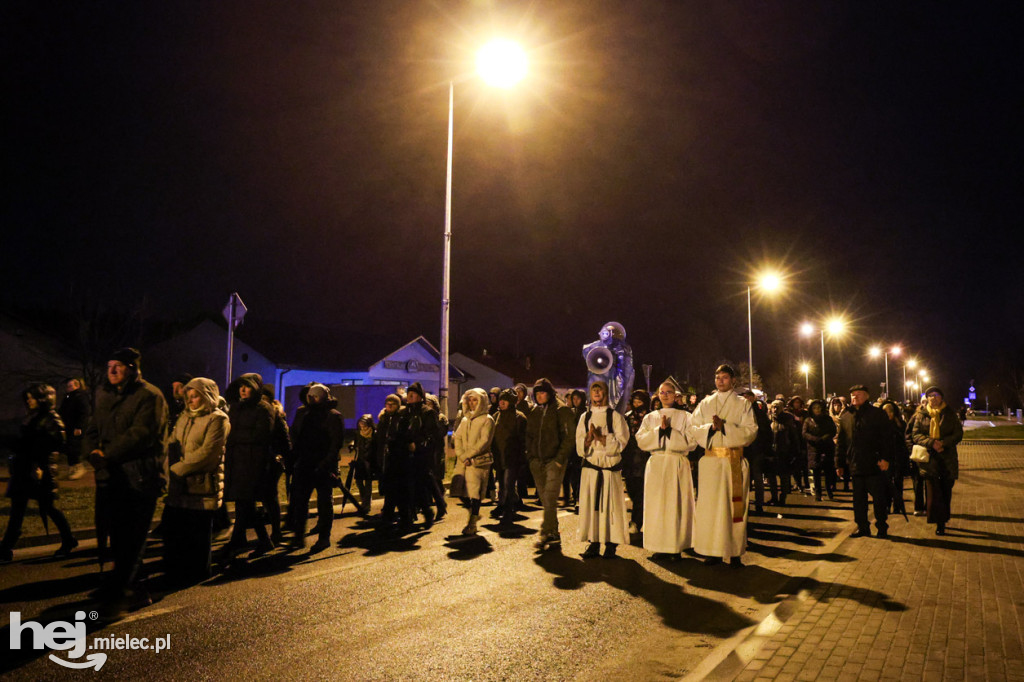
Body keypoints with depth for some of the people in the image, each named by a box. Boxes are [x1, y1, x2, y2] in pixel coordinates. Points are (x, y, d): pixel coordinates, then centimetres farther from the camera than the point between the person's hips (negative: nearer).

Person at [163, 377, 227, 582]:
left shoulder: (217, 419, -7)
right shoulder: (184, 417, 16)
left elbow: (207, 453, -15)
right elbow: (171, 444, 10)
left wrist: (177, 469, -13)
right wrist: (169, 470, -6)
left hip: (201, 487, -6)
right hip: (178, 486, 6)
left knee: (197, 536, 4)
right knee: (173, 529, 11)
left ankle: (195, 573, 20)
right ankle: (174, 572, 27)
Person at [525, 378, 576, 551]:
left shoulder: (561, 410, -4)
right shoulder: (533, 412, 14)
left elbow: (570, 436, -8)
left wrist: (560, 459, -13)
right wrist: (530, 456, 9)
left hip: (554, 460, -6)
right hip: (536, 462, 6)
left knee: (550, 498, -14)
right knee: (545, 500, 7)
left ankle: (546, 534, -12)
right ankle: (554, 536, 15)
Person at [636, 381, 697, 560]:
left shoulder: (685, 416, 6)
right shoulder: (650, 417, 13)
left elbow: (691, 442, -5)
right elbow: (641, 441, 1)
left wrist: (669, 430, -11)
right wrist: (659, 429, -10)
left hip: (678, 465, -2)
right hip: (656, 464, 2)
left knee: (676, 504, -3)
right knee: (656, 504, 0)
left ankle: (676, 546, 3)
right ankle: (659, 547, 6)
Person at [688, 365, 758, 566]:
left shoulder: (743, 405, 8)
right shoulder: (705, 404, 13)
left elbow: (750, 431, -4)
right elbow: (693, 429, 6)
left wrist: (725, 426, -15)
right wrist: (711, 427, -13)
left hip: (735, 461, -1)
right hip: (711, 460, 1)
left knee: (735, 504, -1)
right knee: (710, 505, -2)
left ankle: (735, 553, 6)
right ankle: (714, 552, 4)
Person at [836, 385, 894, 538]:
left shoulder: (877, 414, 0)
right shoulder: (845, 417, 12)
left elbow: (886, 438, -6)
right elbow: (840, 443, 15)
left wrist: (886, 458, -15)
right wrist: (840, 463, 12)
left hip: (874, 465, -4)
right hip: (855, 466, 4)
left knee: (879, 498, 4)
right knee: (858, 499, 9)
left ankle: (882, 528, 16)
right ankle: (862, 527, 20)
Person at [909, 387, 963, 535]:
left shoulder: (949, 414, 5)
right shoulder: (921, 415, 5)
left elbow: (958, 434, 1)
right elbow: (915, 434, 0)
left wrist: (943, 443, -15)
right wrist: (931, 442, -17)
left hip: (947, 457, 1)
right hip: (929, 458, -1)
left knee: (946, 491, 6)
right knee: (933, 491, -5)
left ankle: (943, 520, 21)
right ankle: (939, 523, 1)